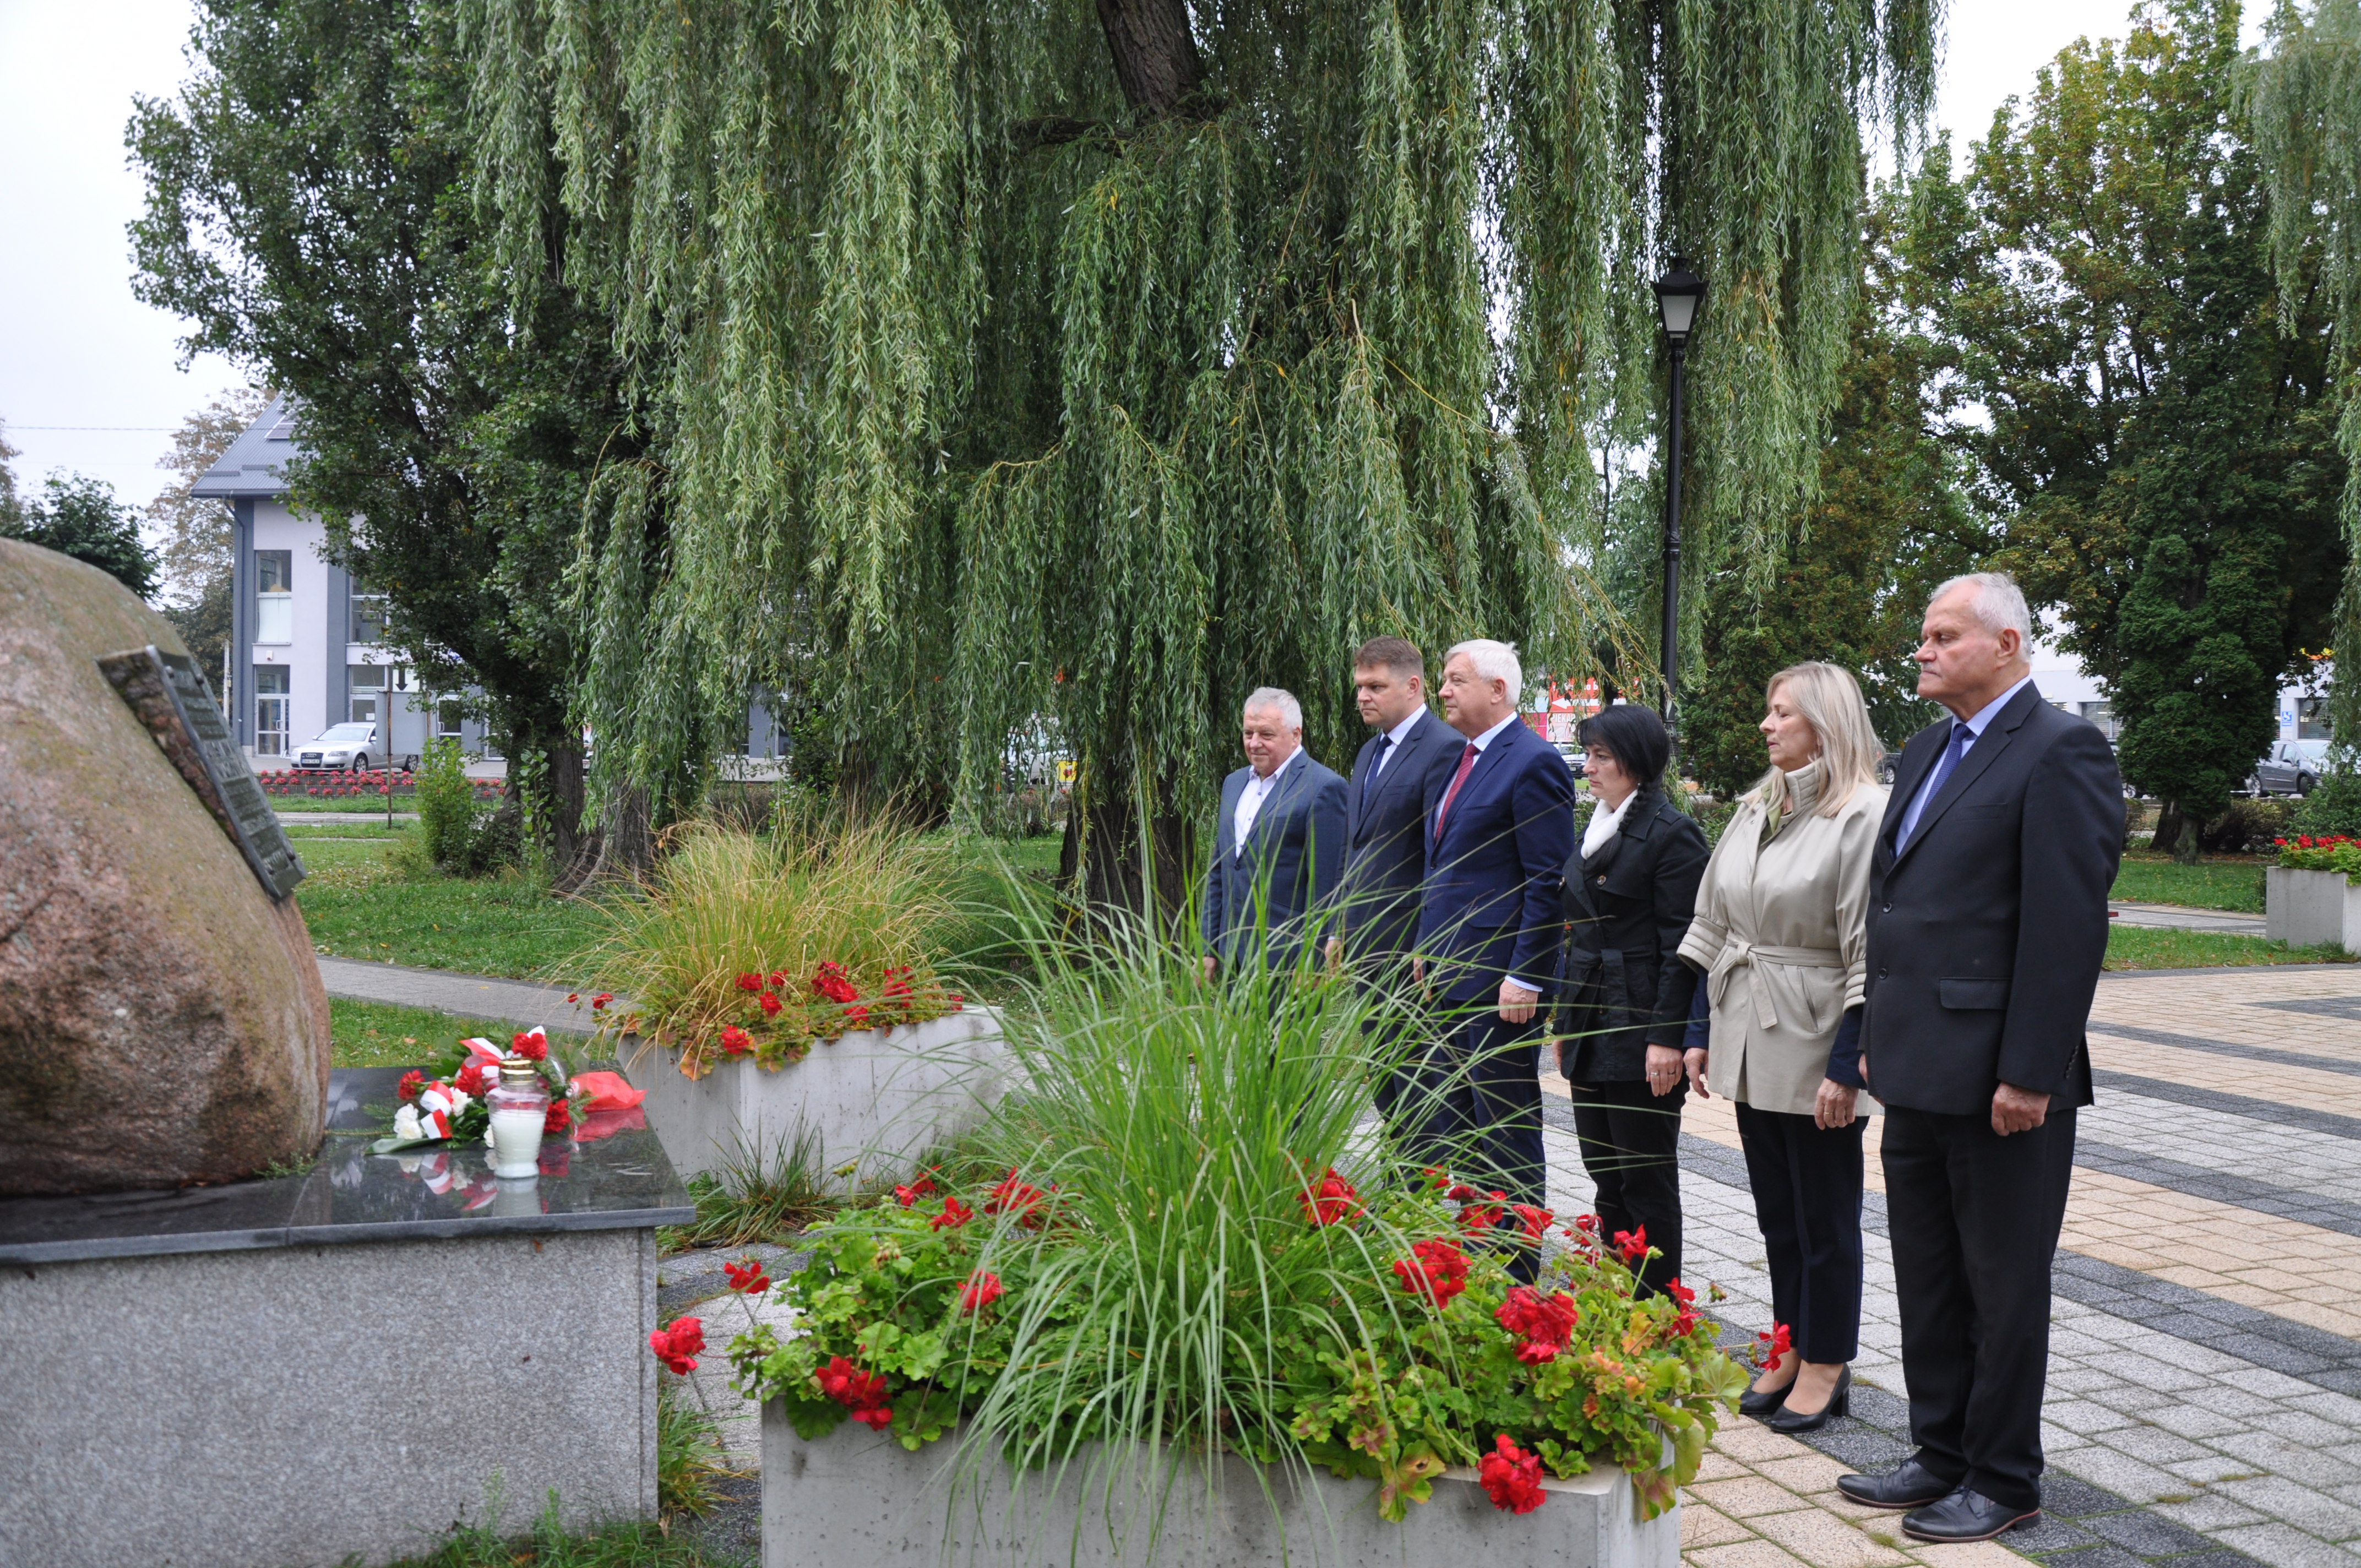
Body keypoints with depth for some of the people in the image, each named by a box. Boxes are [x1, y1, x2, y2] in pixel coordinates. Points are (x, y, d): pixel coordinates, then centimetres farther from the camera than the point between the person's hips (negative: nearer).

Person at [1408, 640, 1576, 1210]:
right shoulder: (1460, 759, 15)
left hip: (1498, 982, -9)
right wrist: (1427, 949, 17)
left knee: (1505, 1128, 1)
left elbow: (1548, 883, -16)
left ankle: (1518, 1251, 13)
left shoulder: (1534, 763, -13)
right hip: (1449, 975, 9)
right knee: (1442, 1120, 13)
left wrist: (1524, 979, -19)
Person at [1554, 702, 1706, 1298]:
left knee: (1647, 1182, 1)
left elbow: (1681, 946, -15)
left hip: (1640, 1033, -8)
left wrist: (1667, 1036, -20)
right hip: (1593, 1034, 9)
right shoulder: (1597, 830, 15)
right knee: (1606, 1179, 13)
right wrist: (1565, 1020, 19)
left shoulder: (1671, 834, -12)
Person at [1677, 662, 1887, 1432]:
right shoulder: (1754, 810, 10)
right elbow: (1713, 926, 12)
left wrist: (1847, 1066, -19)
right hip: (1749, 1046, 7)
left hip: (1816, 1049, -7)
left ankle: (1827, 1365, 19)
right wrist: (1700, 1032, 10)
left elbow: (1871, 953, -16)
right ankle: (1791, 1351, 28)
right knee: (1776, 1210, 15)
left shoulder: (1865, 815, -13)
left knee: (1825, 1215, 6)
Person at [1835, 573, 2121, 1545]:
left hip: (1997, 1080, -8)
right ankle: (1943, 1455, 32)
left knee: (2004, 1288, 7)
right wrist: (1876, 1037, 14)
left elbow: (2067, 926, -18)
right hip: (1919, 1071, 8)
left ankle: (2003, 1482, 21)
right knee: (1928, 1281, 17)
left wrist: (2029, 1074, -20)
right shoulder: (1925, 753, 14)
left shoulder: (2059, 752, -12)